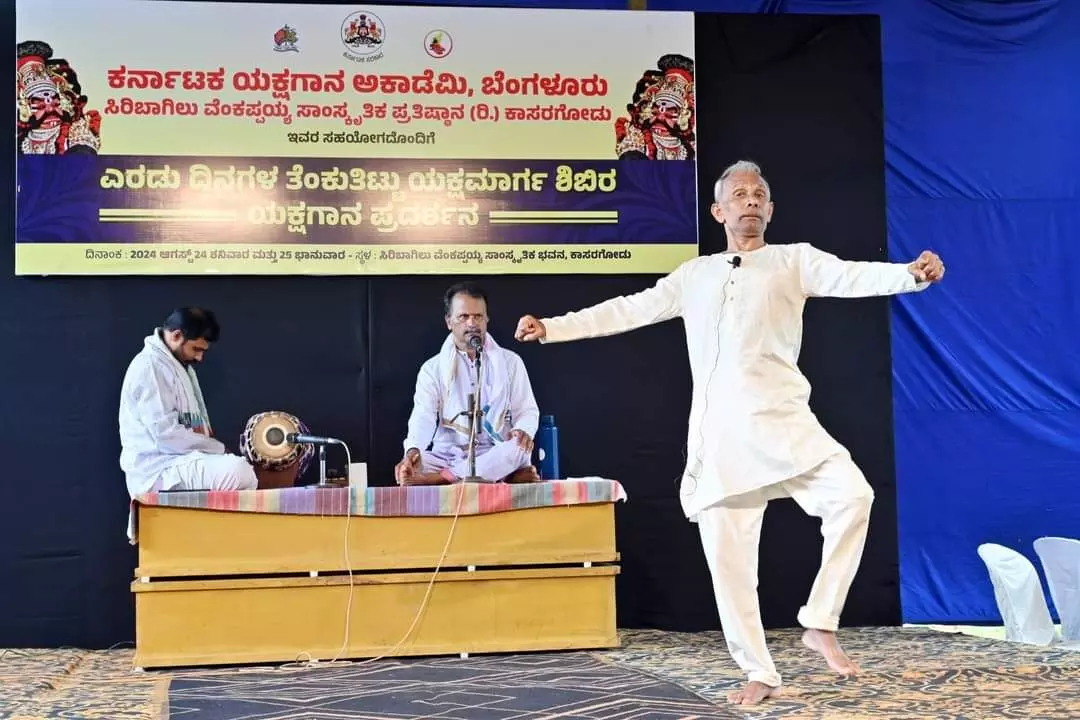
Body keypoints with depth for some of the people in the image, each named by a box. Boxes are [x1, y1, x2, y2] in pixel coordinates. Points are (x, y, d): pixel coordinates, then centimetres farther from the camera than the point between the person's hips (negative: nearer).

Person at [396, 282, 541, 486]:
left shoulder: (510, 362, 11)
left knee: (520, 447, -35)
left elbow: (526, 410, 9)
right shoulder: (433, 368, 8)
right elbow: (423, 416, -6)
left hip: (497, 458, 0)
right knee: (406, 470, -32)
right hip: (448, 457, 0)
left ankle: (438, 478, -33)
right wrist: (413, 450, -29)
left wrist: (523, 431, -17)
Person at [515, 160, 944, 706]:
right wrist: (552, 327, 18)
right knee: (728, 559, 1)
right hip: (718, 436, 3)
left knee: (851, 494, -26)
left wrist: (911, 274, -25)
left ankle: (820, 622, -9)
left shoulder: (794, 260, 11)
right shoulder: (695, 275, 20)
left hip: (781, 423, -2)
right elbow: (629, 310, 22)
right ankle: (760, 675, 15)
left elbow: (852, 277, -6)